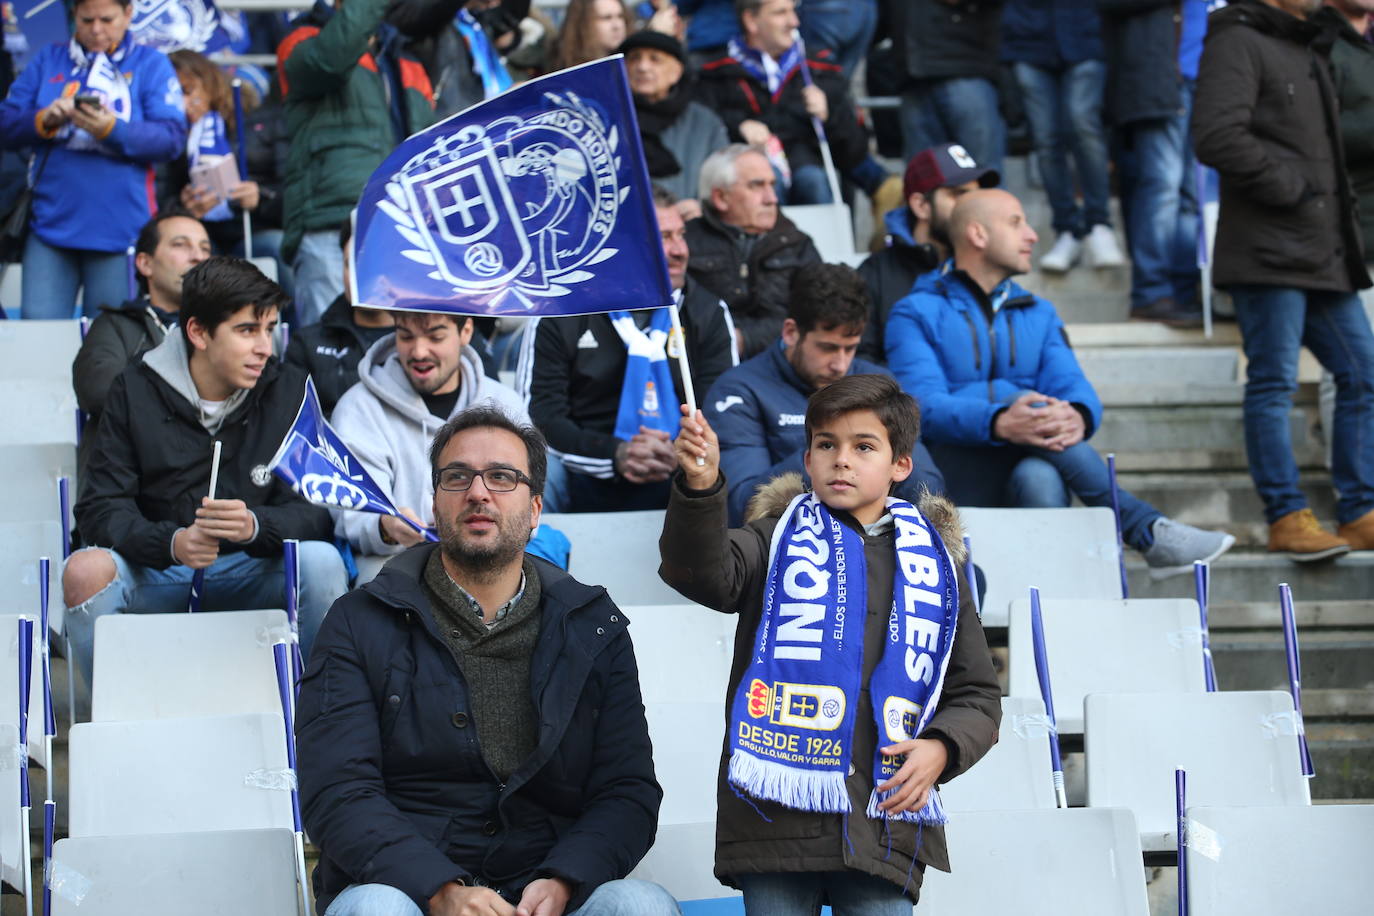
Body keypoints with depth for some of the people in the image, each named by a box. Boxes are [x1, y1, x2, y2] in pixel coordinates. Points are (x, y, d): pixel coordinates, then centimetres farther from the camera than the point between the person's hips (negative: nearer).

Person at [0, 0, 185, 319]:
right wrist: (42, 121, -12)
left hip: (118, 230, -2)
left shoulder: (152, 65, 6)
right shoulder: (47, 61, 15)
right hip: (51, 224, 2)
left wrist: (112, 130, -21)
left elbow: (172, 139, -6)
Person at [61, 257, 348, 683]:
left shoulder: (289, 392, -1)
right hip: (155, 570, 0)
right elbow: (100, 508, -9)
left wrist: (254, 526, -32)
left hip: (252, 571, 1)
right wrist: (172, 542, -30)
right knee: (85, 571, -29)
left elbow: (314, 511, -8)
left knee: (322, 561, -28)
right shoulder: (136, 391, -3)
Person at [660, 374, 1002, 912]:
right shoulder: (778, 541, 10)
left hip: (885, 822, 2)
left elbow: (976, 695, 19)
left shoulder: (932, 564, 17)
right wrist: (700, 487, -31)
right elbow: (705, 572, -13)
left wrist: (942, 748, -2)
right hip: (778, 814, -2)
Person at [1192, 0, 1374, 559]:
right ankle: (1286, 518, -1)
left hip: (1324, 253, 9)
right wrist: (1289, 183, -14)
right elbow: (1216, 137, -20)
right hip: (1269, 254, -9)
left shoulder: (1307, 51, 22)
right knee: (1274, 382, -5)